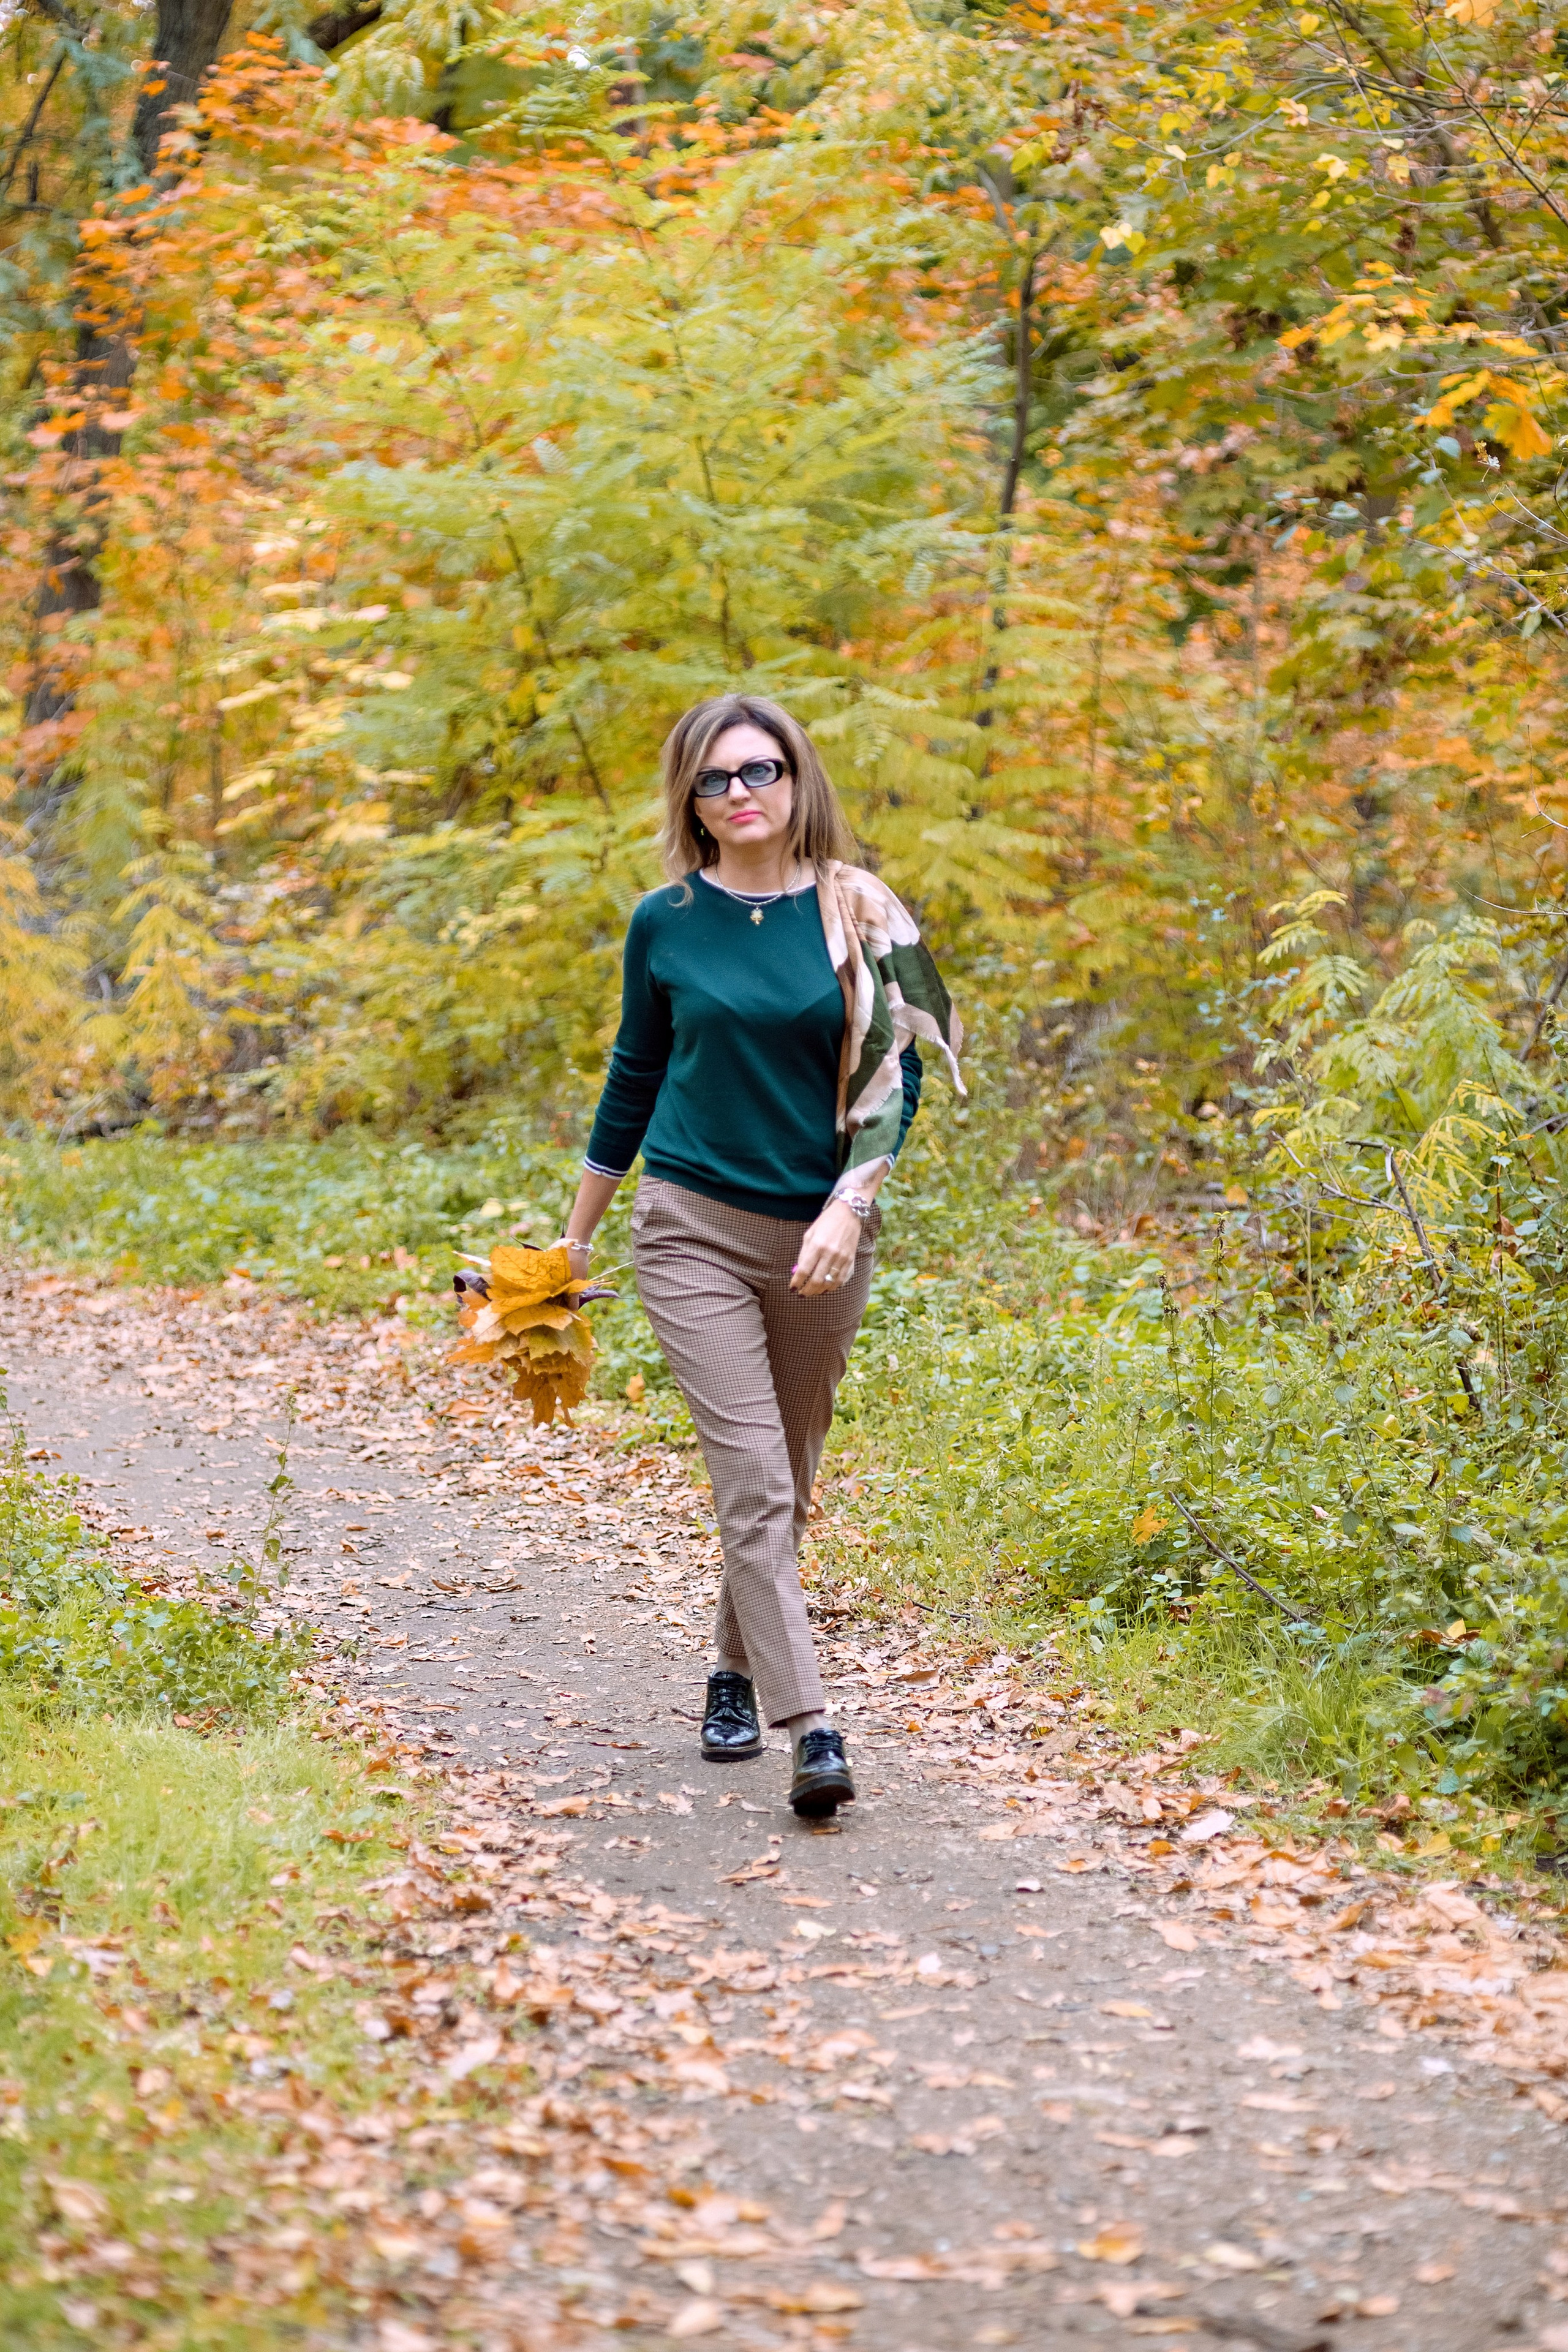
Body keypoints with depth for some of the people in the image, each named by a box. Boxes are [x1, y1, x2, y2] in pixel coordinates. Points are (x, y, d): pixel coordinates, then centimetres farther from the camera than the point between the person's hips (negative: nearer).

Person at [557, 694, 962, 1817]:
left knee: (789, 1481, 14)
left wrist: (850, 1207, -16)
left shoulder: (859, 915, -1)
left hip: (823, 1233, 1)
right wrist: (578, 1234, 16)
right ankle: (811, 1730, -17)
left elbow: (895, 1073, -2)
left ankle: (737, 1673, 35)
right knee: (753, 1486, -12)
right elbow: (635, 1077, 12)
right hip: (695, 1224, -1)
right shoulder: (667, 923, 1)